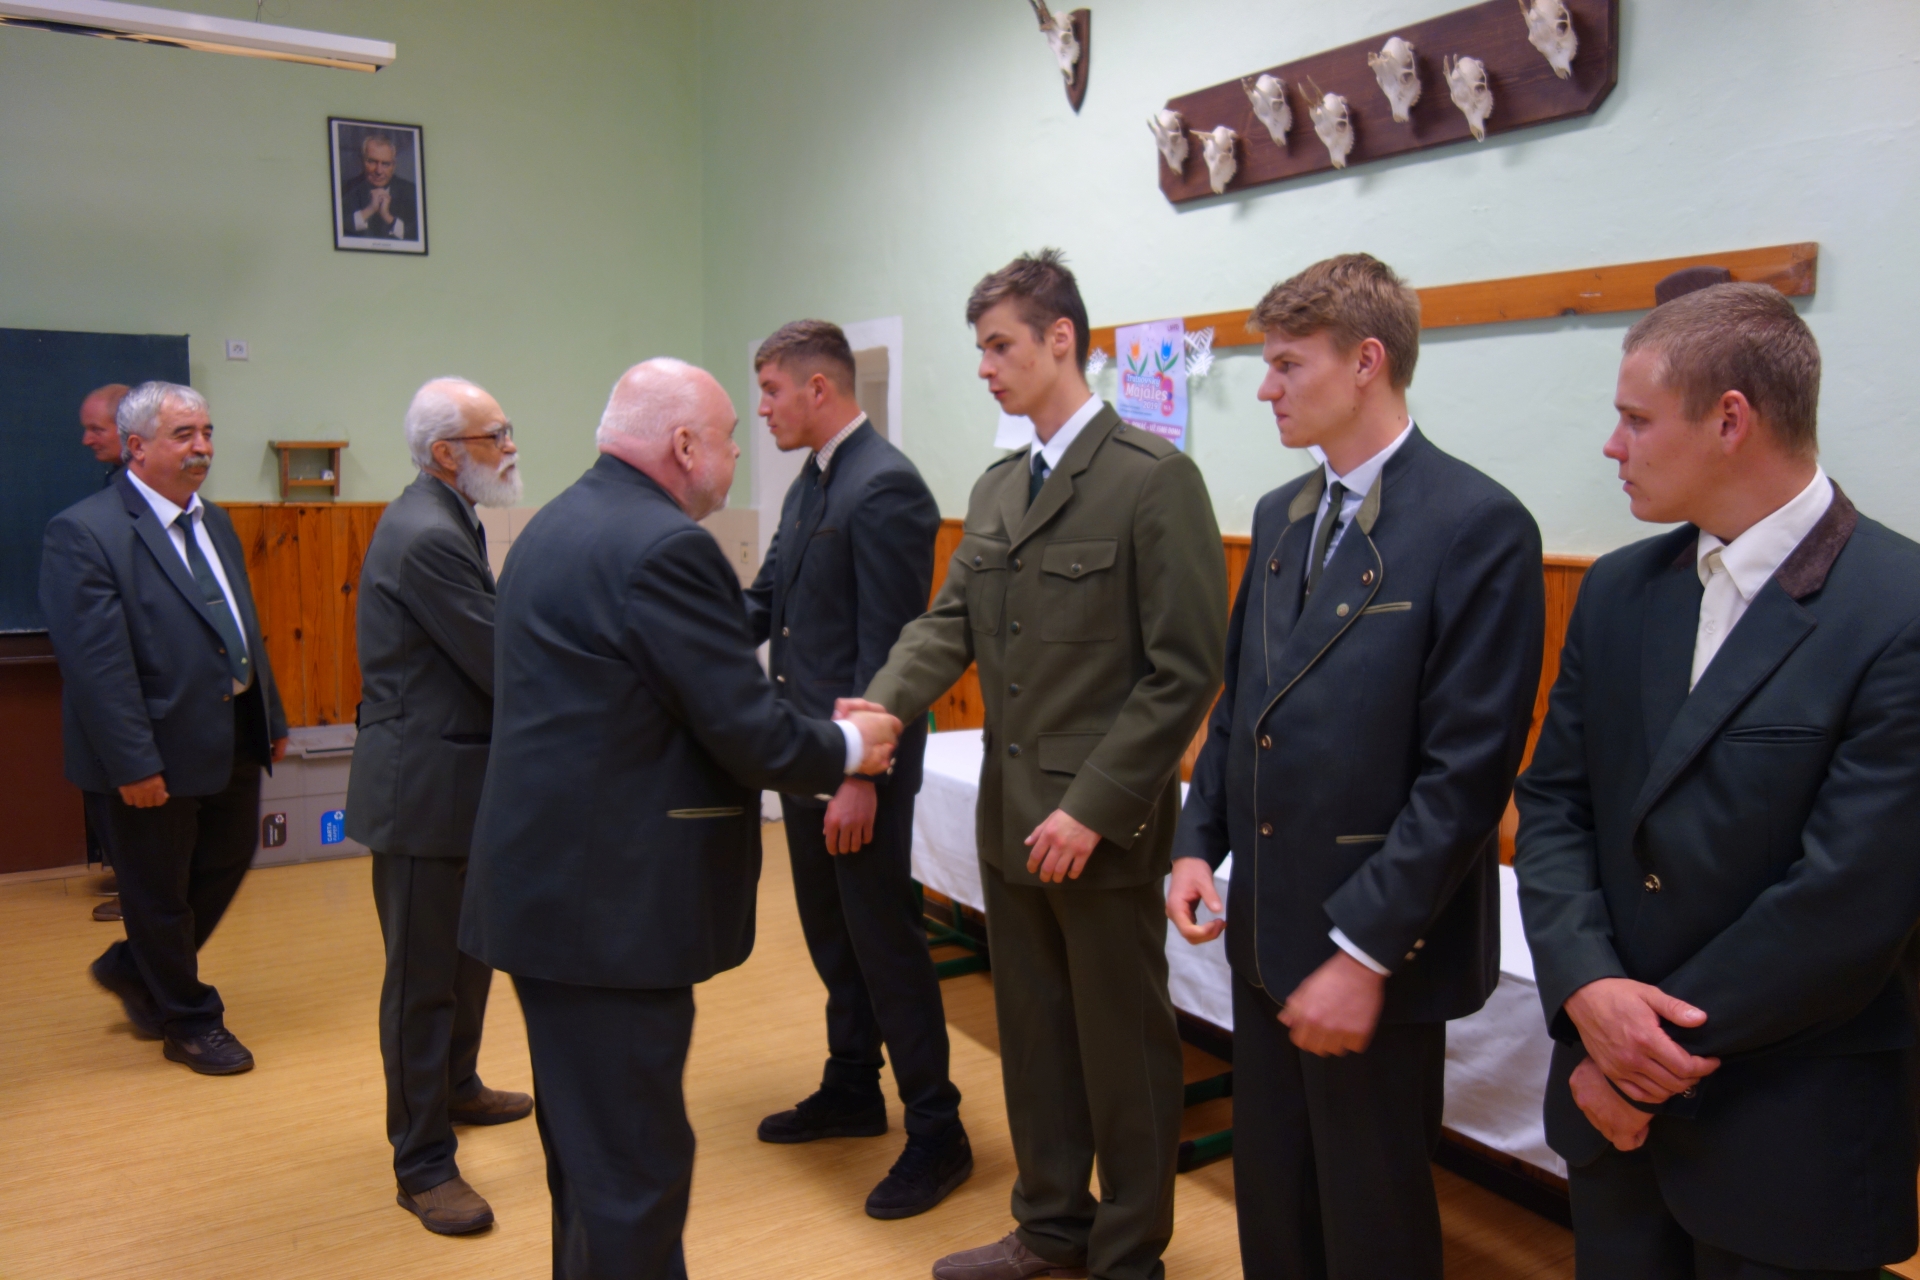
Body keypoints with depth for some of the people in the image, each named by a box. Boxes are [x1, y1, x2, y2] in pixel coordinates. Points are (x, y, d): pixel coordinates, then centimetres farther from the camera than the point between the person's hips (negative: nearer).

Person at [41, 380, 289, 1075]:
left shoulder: (215, 522, 10)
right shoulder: (84, 533, -16)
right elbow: (97, 663, -21)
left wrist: (271, 716, 13)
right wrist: (134, 762, -23)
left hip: (233, 738, 8)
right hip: (160, 749, -8)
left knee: (227, 861, 20)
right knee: (159, 887, 10)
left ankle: (136, 969, 44)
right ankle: (189, 1021, 28)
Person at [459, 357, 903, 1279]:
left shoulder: (559, 523, 13)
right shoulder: (665, 546, -18)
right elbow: (750, 732, -19)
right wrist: (849, 747, 1)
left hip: (547, 883, 10)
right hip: (608, 903, -10)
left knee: (591, 1147, 23)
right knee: (635, 1166, 2)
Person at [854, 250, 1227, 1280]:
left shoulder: (1154, 478, -12)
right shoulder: (995, 488, 12)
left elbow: (1185, 671, -15)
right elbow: (949, 624, 5)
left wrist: (1094, 808, -19)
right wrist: (882, 706, -14)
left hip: (1103, 829, -7)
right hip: (1009, 817, 7)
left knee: (1122, 1048, 9)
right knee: (1032, 1032, 19)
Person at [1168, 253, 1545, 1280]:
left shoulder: (1478, 526, -15)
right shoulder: (1278, 515, 9)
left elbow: (1468, 772, -18)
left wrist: (1366, 950, -18)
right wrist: (1199, 843, 3)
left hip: (1381, 950, -6)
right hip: (1265, 928, 7)